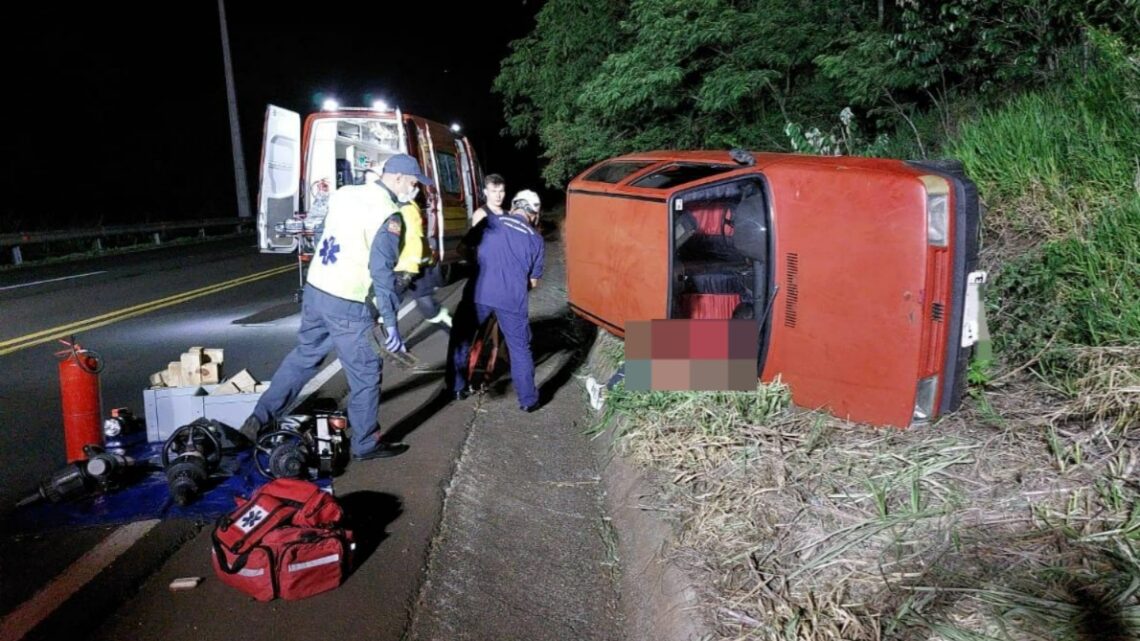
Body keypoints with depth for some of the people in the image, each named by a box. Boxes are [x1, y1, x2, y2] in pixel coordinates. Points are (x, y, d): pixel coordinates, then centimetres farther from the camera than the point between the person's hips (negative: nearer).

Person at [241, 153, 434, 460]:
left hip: (315, 290, 8)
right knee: (365, 374, 8)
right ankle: (366, 444, 20)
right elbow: (382, 273, -20)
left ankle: (259, 419, 27)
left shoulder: (344, 194, 6)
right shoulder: (388, 215, -17)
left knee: (303, 356, 23)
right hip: (348, 306, -8)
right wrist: (391, 323, -17)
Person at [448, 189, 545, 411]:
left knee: (461, 339, 20)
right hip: (512, 300, 0)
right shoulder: (536, 239, 10)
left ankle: (457, 388, 28)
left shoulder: (490, 222, 9)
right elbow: (533, 282, 13)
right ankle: (528, 400, 18)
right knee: (520, 348, 13)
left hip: (479, 293, 0)